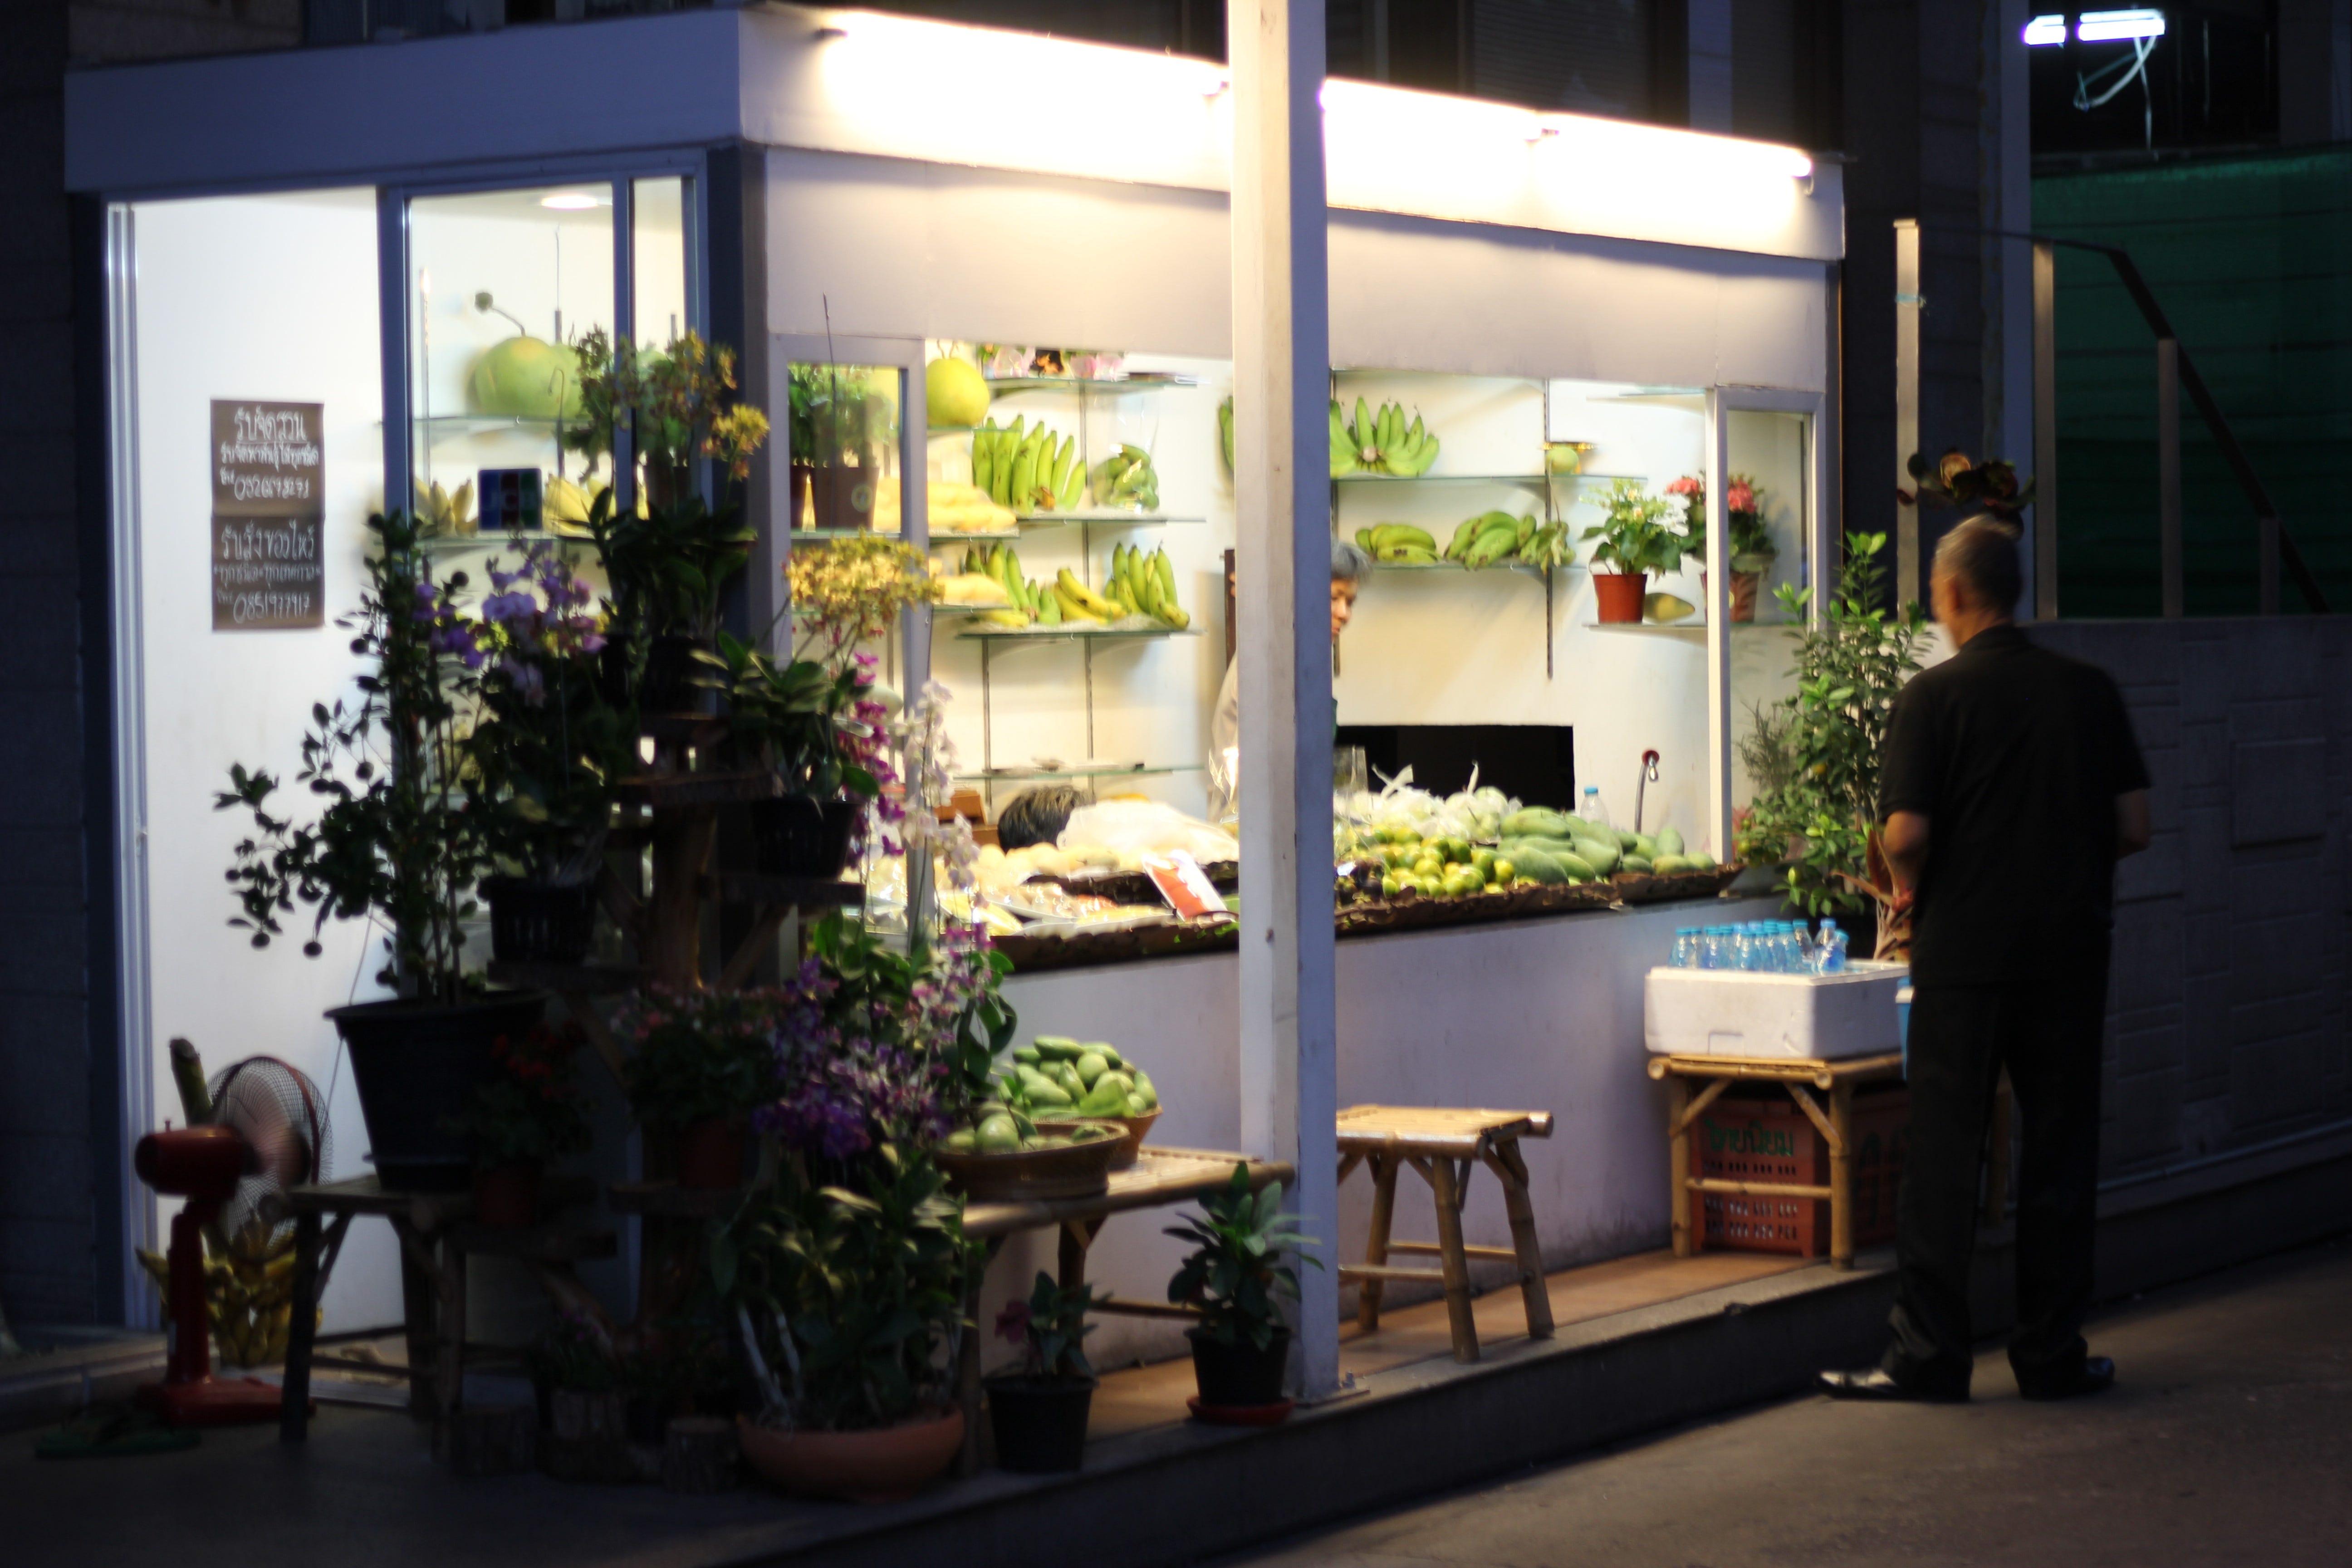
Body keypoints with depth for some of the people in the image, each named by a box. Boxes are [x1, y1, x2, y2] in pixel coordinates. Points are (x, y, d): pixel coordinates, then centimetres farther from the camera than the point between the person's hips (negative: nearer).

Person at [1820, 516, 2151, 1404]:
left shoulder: (1935, 696, -8)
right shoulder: (2090, 691, 3)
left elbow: (1906, 836, -14)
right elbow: (2133, 827, 2)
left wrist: (1912, 890, 7)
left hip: (1964, 954, -3)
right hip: (2070, 954, 3)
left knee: (1943, 1156, 3)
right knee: (2061, 1154, 10)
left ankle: (1926, 1356, 5)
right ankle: (2051, 1354, 13)